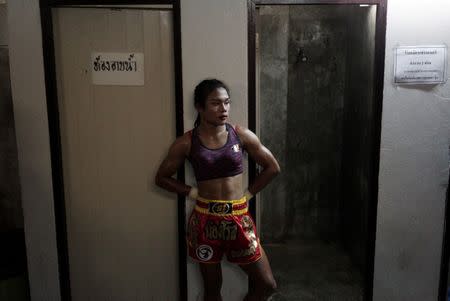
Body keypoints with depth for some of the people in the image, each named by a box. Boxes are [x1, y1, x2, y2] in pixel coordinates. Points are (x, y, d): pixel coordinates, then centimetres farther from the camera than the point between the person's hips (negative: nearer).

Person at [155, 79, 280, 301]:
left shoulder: (241, 135, -4)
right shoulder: (186, 143, -7)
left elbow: (272, 167, 7)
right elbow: (162, 178, 5)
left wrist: (249, 193, 3)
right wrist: (192, 192, -4)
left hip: (239, 219, 2)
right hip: (206, 221, -1)